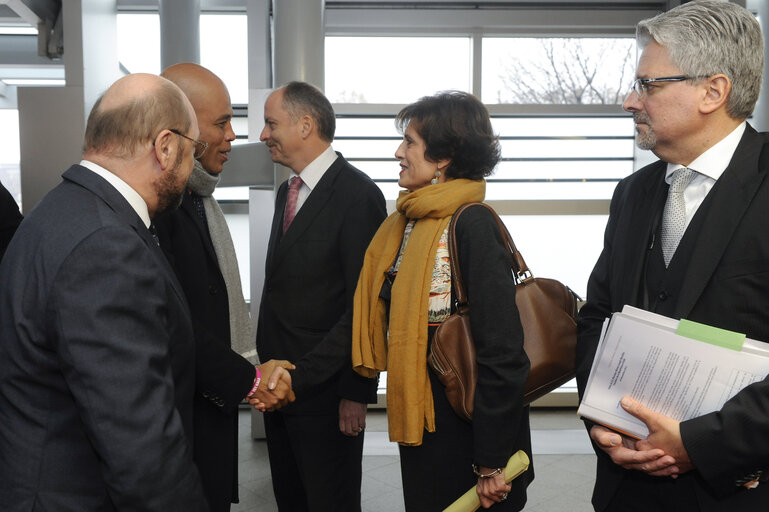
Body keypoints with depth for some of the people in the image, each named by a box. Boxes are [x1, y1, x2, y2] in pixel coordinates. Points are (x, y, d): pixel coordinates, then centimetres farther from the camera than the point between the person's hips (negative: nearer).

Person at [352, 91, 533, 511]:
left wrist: (492, 462, -19)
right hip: (417, 419, 8)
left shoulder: (471, 224, -19)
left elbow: (502, 351, -21)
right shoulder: (407, 222, 7)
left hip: (464, 425, -8)